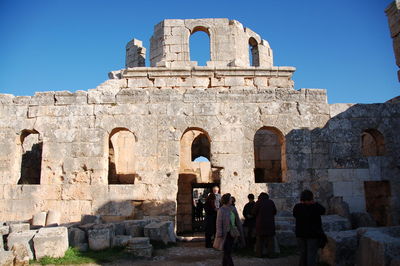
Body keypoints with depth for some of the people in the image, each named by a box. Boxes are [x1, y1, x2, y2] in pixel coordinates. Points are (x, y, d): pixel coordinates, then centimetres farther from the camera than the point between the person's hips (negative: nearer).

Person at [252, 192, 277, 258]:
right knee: (270, 239, 10)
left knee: (260, 239, 6)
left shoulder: (258, 202, -6)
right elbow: (275, 212, 9)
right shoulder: (271, 202, 1)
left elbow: (254, 213, -6)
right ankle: (270, 253, 10)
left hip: (260, 223, -2)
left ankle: (259, 253, 6)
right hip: (270, 223, 2)